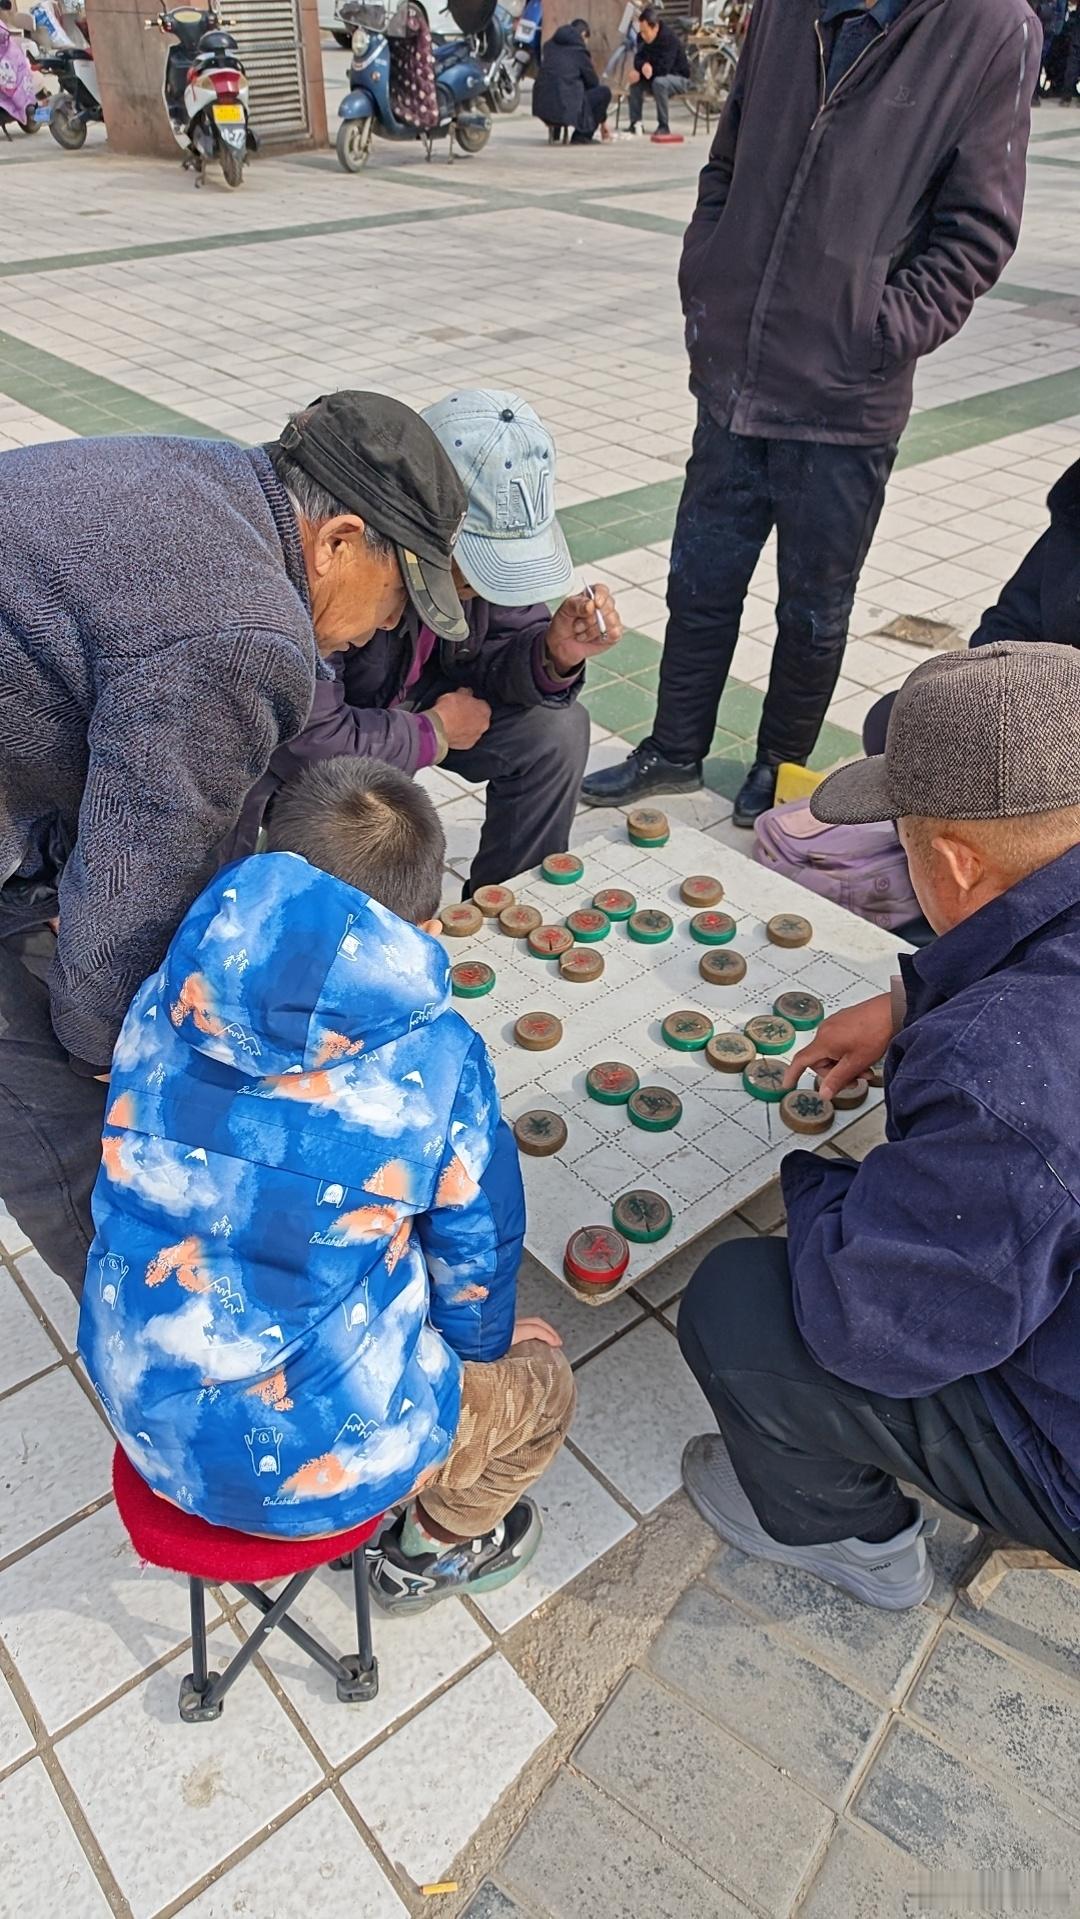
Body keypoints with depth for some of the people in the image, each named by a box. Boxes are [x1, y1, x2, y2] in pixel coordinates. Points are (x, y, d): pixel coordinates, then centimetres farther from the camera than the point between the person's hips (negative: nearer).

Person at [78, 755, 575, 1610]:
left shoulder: (165, 1004, -10)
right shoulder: (437, 1056, -20)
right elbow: (475, 1250, -5)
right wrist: (481, 1348, 17)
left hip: (147, 1421, 5)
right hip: (314, 1469, -5)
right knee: (540, 1386, 23)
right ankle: (440, 1546, 47)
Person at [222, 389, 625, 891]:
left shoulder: (495, 527, -18)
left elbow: (492, 654, -6)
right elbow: (303, 738, -36)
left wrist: (555, 656, -28)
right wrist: (433, 734, -22)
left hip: (406, 695, 6)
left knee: (556, 729, -10)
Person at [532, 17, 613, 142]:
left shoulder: (550, 45, 20)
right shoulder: (579, 50, 3)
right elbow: (593, 83, 12)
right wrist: (603, 121, 21)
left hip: (541, 106, 7)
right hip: (565, 107, -7)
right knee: (604, 91, 6)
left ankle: (554, 129, 24)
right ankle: (581, 136, 3)